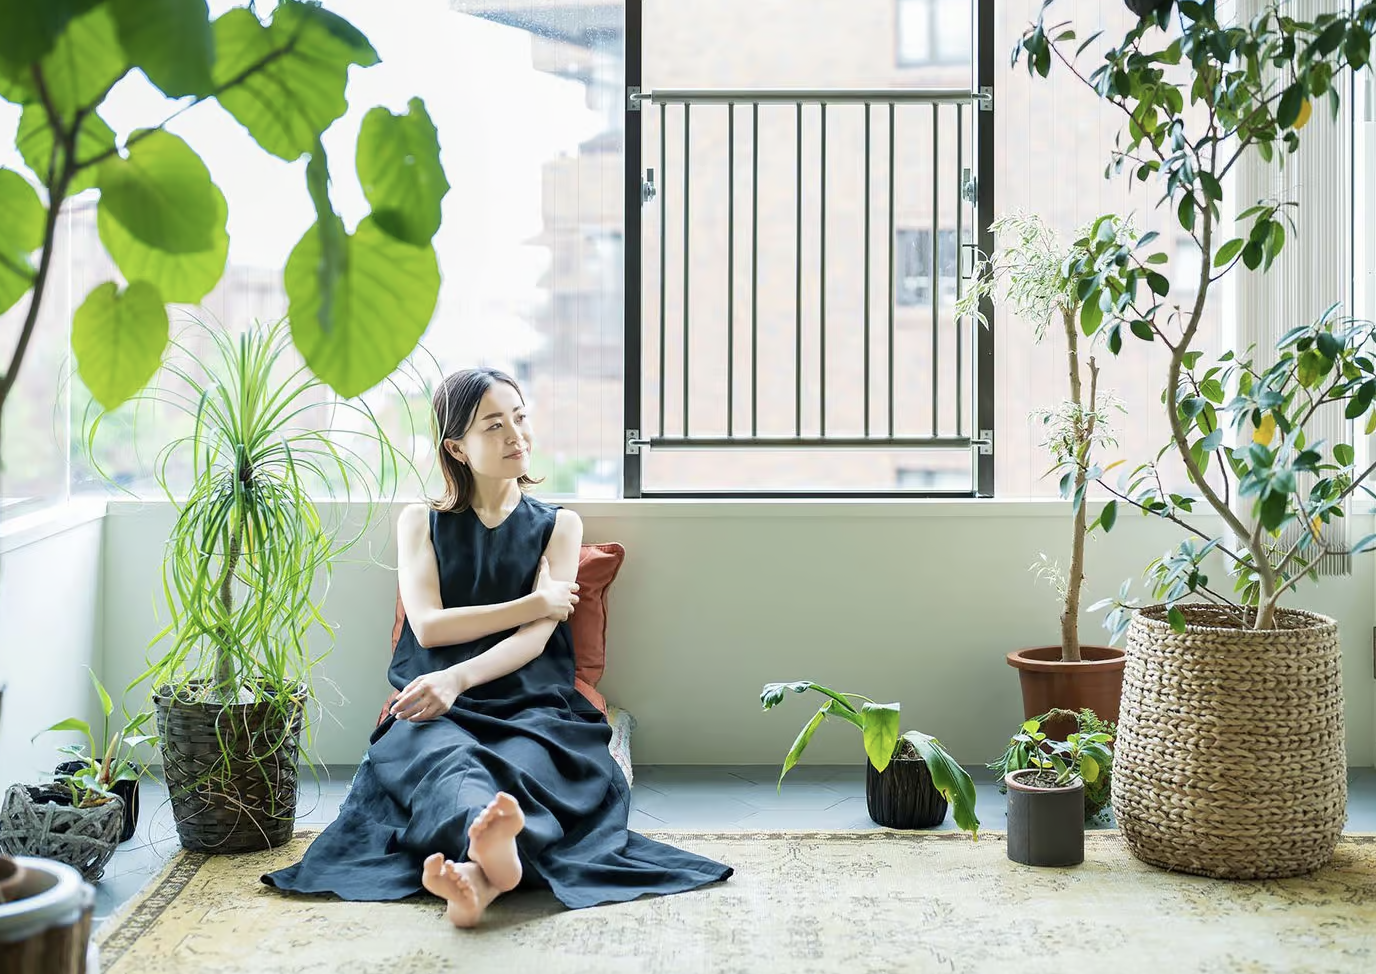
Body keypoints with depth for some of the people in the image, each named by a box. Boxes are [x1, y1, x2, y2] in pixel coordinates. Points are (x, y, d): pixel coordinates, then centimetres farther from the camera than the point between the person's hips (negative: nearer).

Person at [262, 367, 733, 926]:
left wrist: (458, 677, -17)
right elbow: (428, 626, 4)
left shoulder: (557, 525, 20)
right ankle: (494, 850, -72)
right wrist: (536, 602, 2)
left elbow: (538, 636, 2)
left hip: (532, 704, 0)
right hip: (441, 710, 0)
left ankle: (478, 870, -70)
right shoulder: (421, 523, 22)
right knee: (443, 755, -39)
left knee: (524, 761, -39)